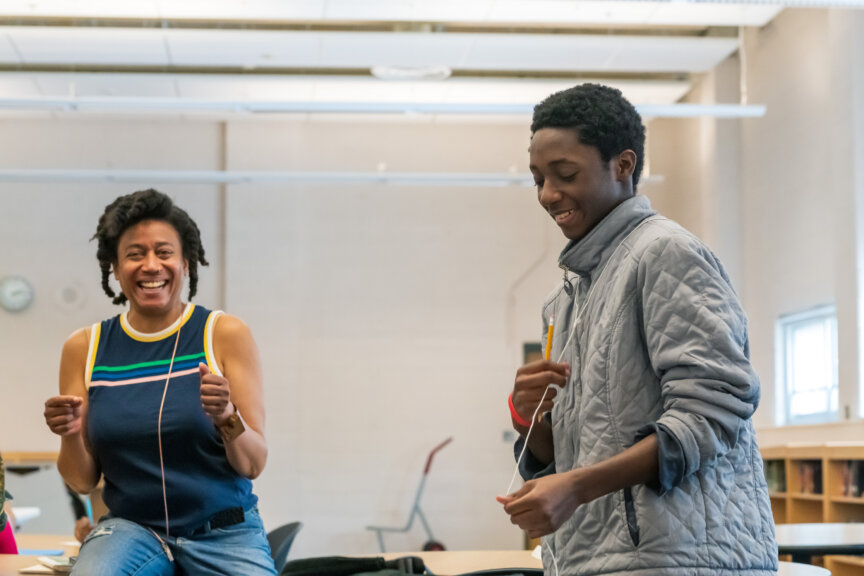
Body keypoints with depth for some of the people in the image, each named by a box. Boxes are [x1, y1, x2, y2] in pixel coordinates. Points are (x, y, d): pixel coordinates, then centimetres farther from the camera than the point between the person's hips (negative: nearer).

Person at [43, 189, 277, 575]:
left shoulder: (225, 334, -2)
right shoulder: (83, 348, 4)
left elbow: (254, 465, -4)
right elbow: (83, 482, 6)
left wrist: (227, 417, -24)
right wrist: (71, 437, -14)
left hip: (225, 532, 1)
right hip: (130, 526, 0)